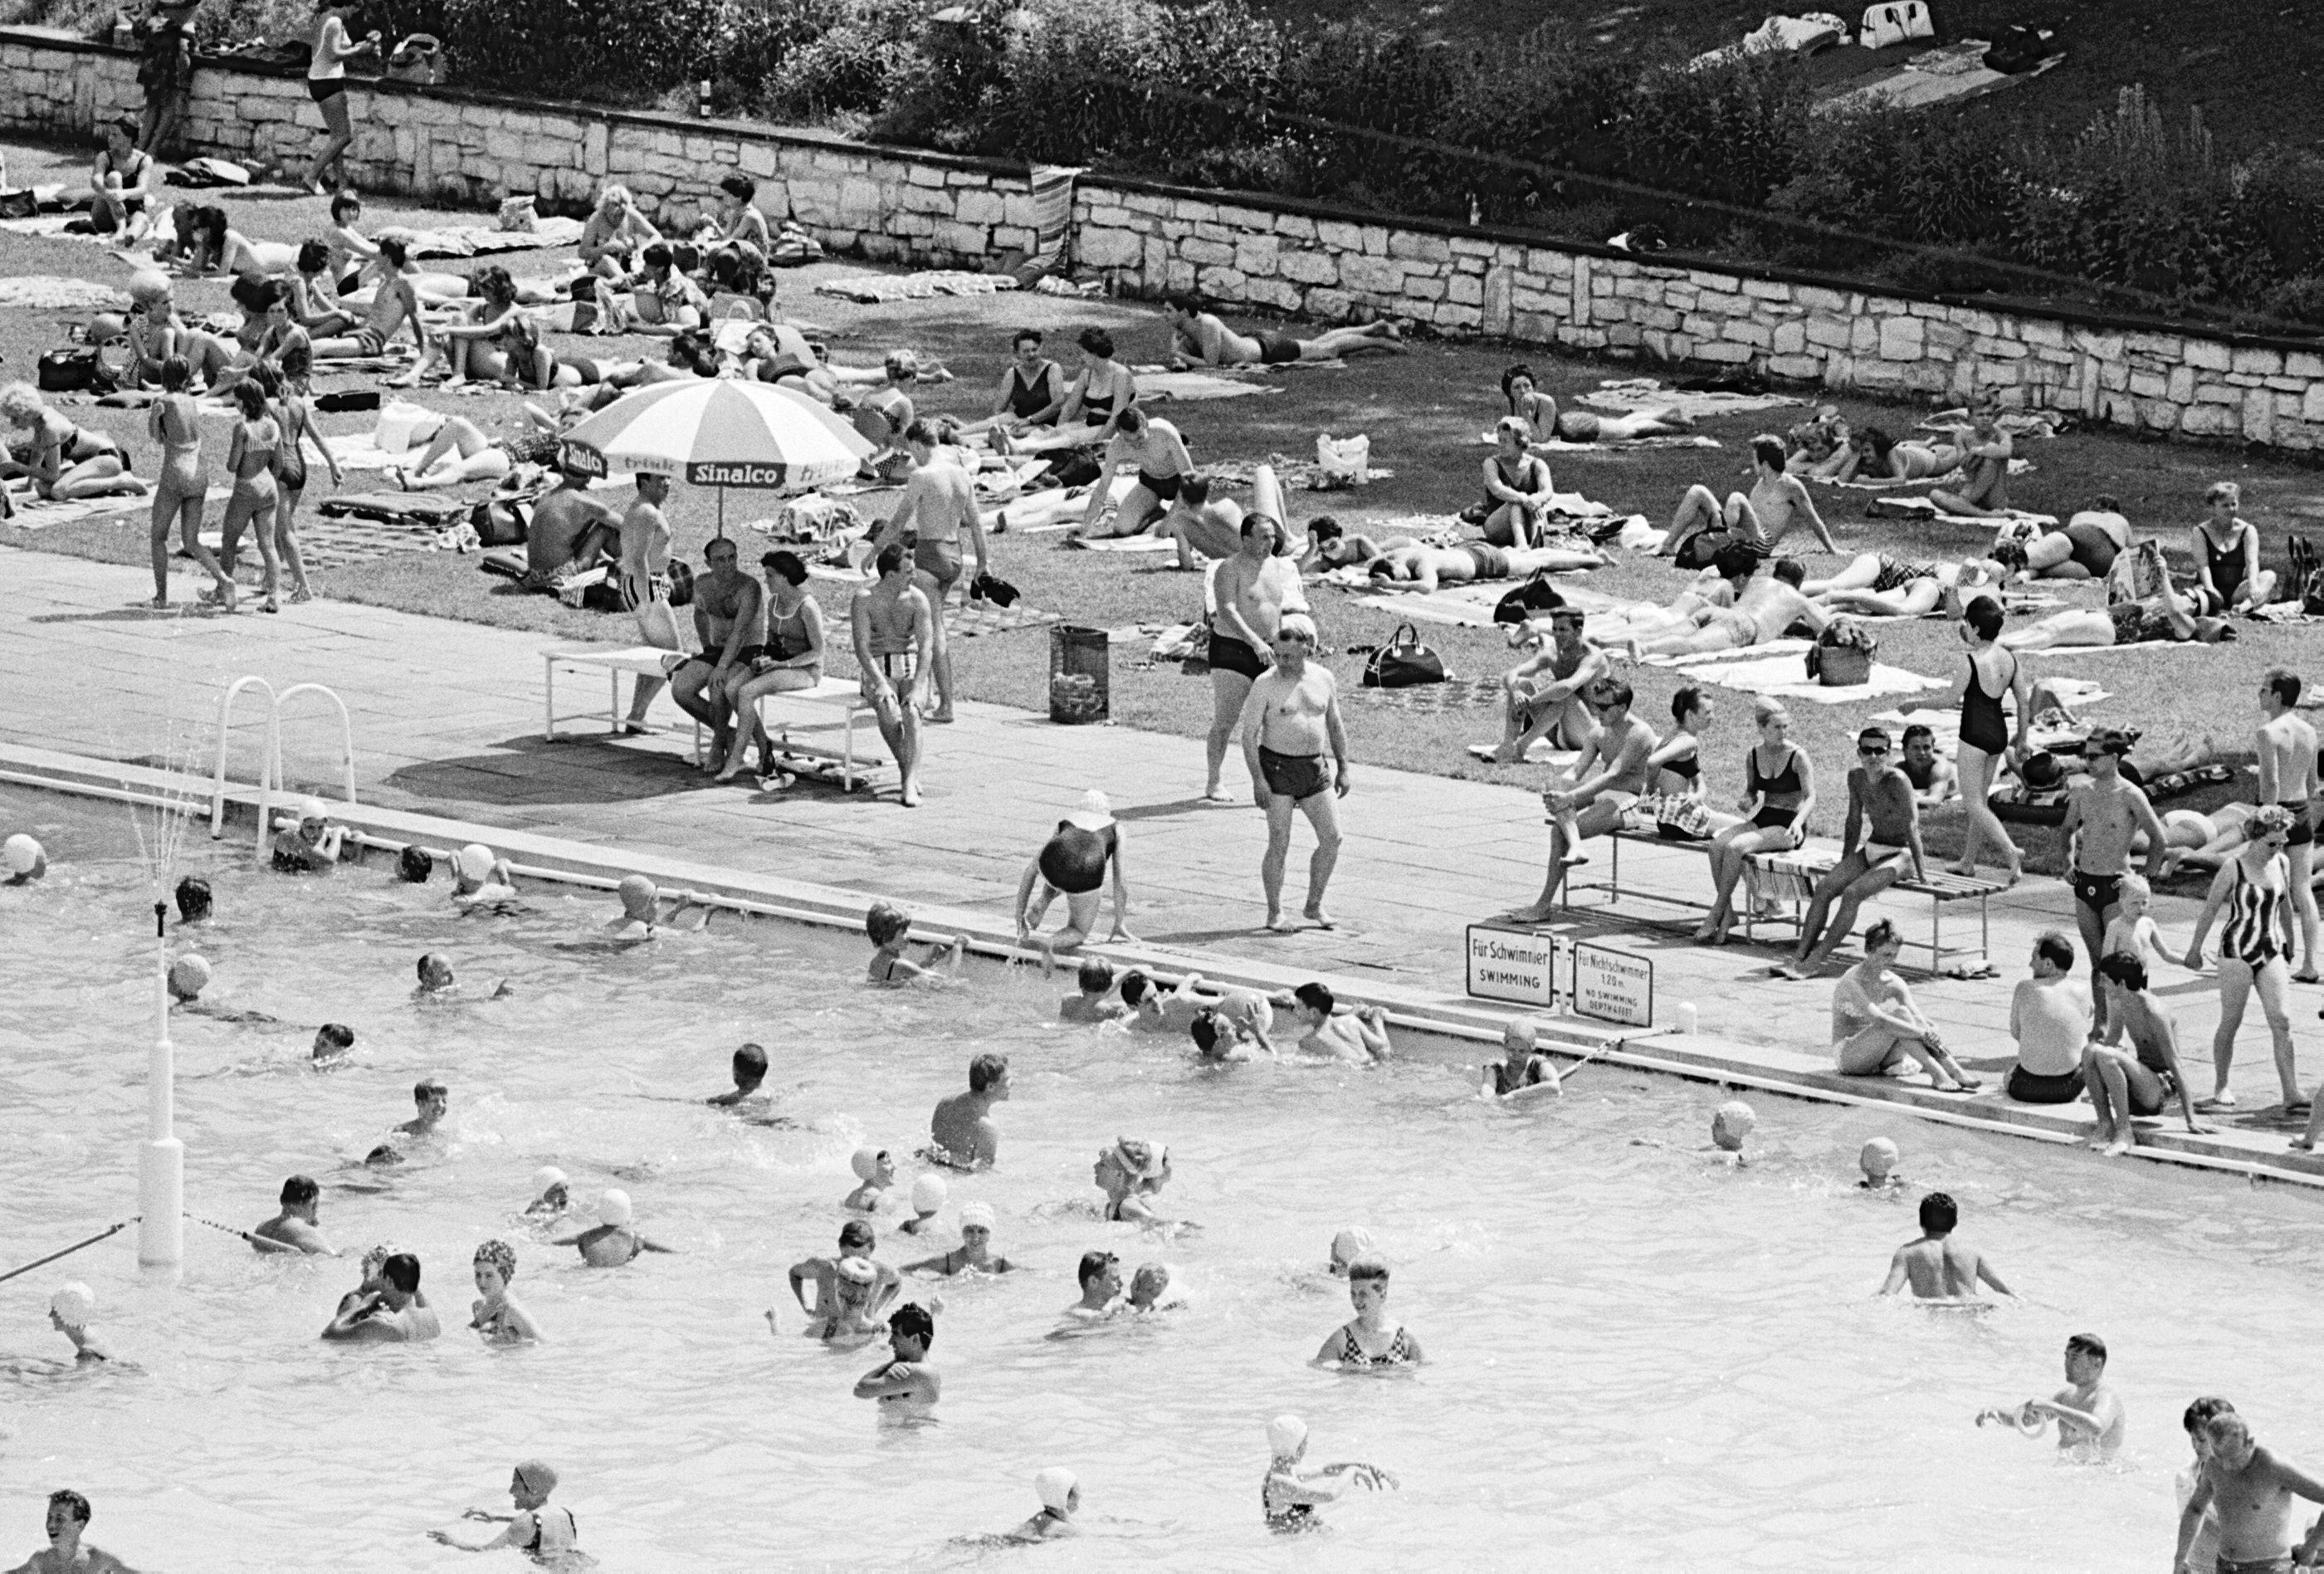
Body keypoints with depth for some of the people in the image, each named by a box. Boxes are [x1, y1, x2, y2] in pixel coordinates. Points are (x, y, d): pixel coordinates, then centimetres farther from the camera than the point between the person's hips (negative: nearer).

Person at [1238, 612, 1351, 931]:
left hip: (1315, 768, 5)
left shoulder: (1323, 679, 5)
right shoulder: (1265, 686, -9)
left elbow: (1335, 725, 16)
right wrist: (1258, 780, -18)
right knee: (1279, 843, -6)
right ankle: (1274, 914, 4)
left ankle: (1314, 905, 17)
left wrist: (1343, 769, 13)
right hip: (1277, 769, -5)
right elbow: (1249, 734, -10)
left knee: (1332, 838, 2)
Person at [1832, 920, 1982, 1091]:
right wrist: (1923, 1034, -38)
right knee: (1900, 1014, -29)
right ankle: (1937, 1074, -39)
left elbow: (1918, 1019, -8)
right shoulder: (1852, 982, -19)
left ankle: (1955, 1071, -35)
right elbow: (1878, 1020, -33)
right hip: (1847, 1056, -6)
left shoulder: (1893, 983, 2)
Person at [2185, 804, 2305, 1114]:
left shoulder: (2282, 865, 4)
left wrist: (2289, 944, 28)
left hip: (2271, 951, 4)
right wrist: (2195, 949, 4)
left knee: (2282, 1021, -5)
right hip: (2237, 951, -4)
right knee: (2230, 1022, -1)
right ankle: (2221, 1090, 12)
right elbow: (2210, 908, -3)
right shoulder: (2234, 868, -11)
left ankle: (2291, 1095, -6)